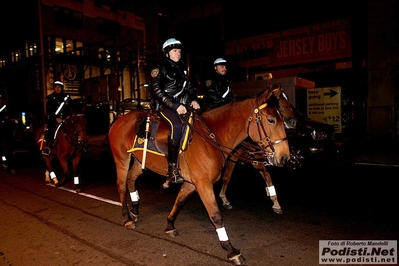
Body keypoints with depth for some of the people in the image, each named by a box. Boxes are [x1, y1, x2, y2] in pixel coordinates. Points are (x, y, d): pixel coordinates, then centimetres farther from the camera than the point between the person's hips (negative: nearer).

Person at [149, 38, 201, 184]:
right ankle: (172, 169, -31)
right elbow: (157, 92, -13)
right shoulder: (158, 70, -2)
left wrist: (193, 100, -2)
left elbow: (189, 88, 20)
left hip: (180, 104, 7)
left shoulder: (182, 69, 18)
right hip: (163, 106, -7)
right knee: (177, 125, -34)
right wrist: (175, 105, -23)